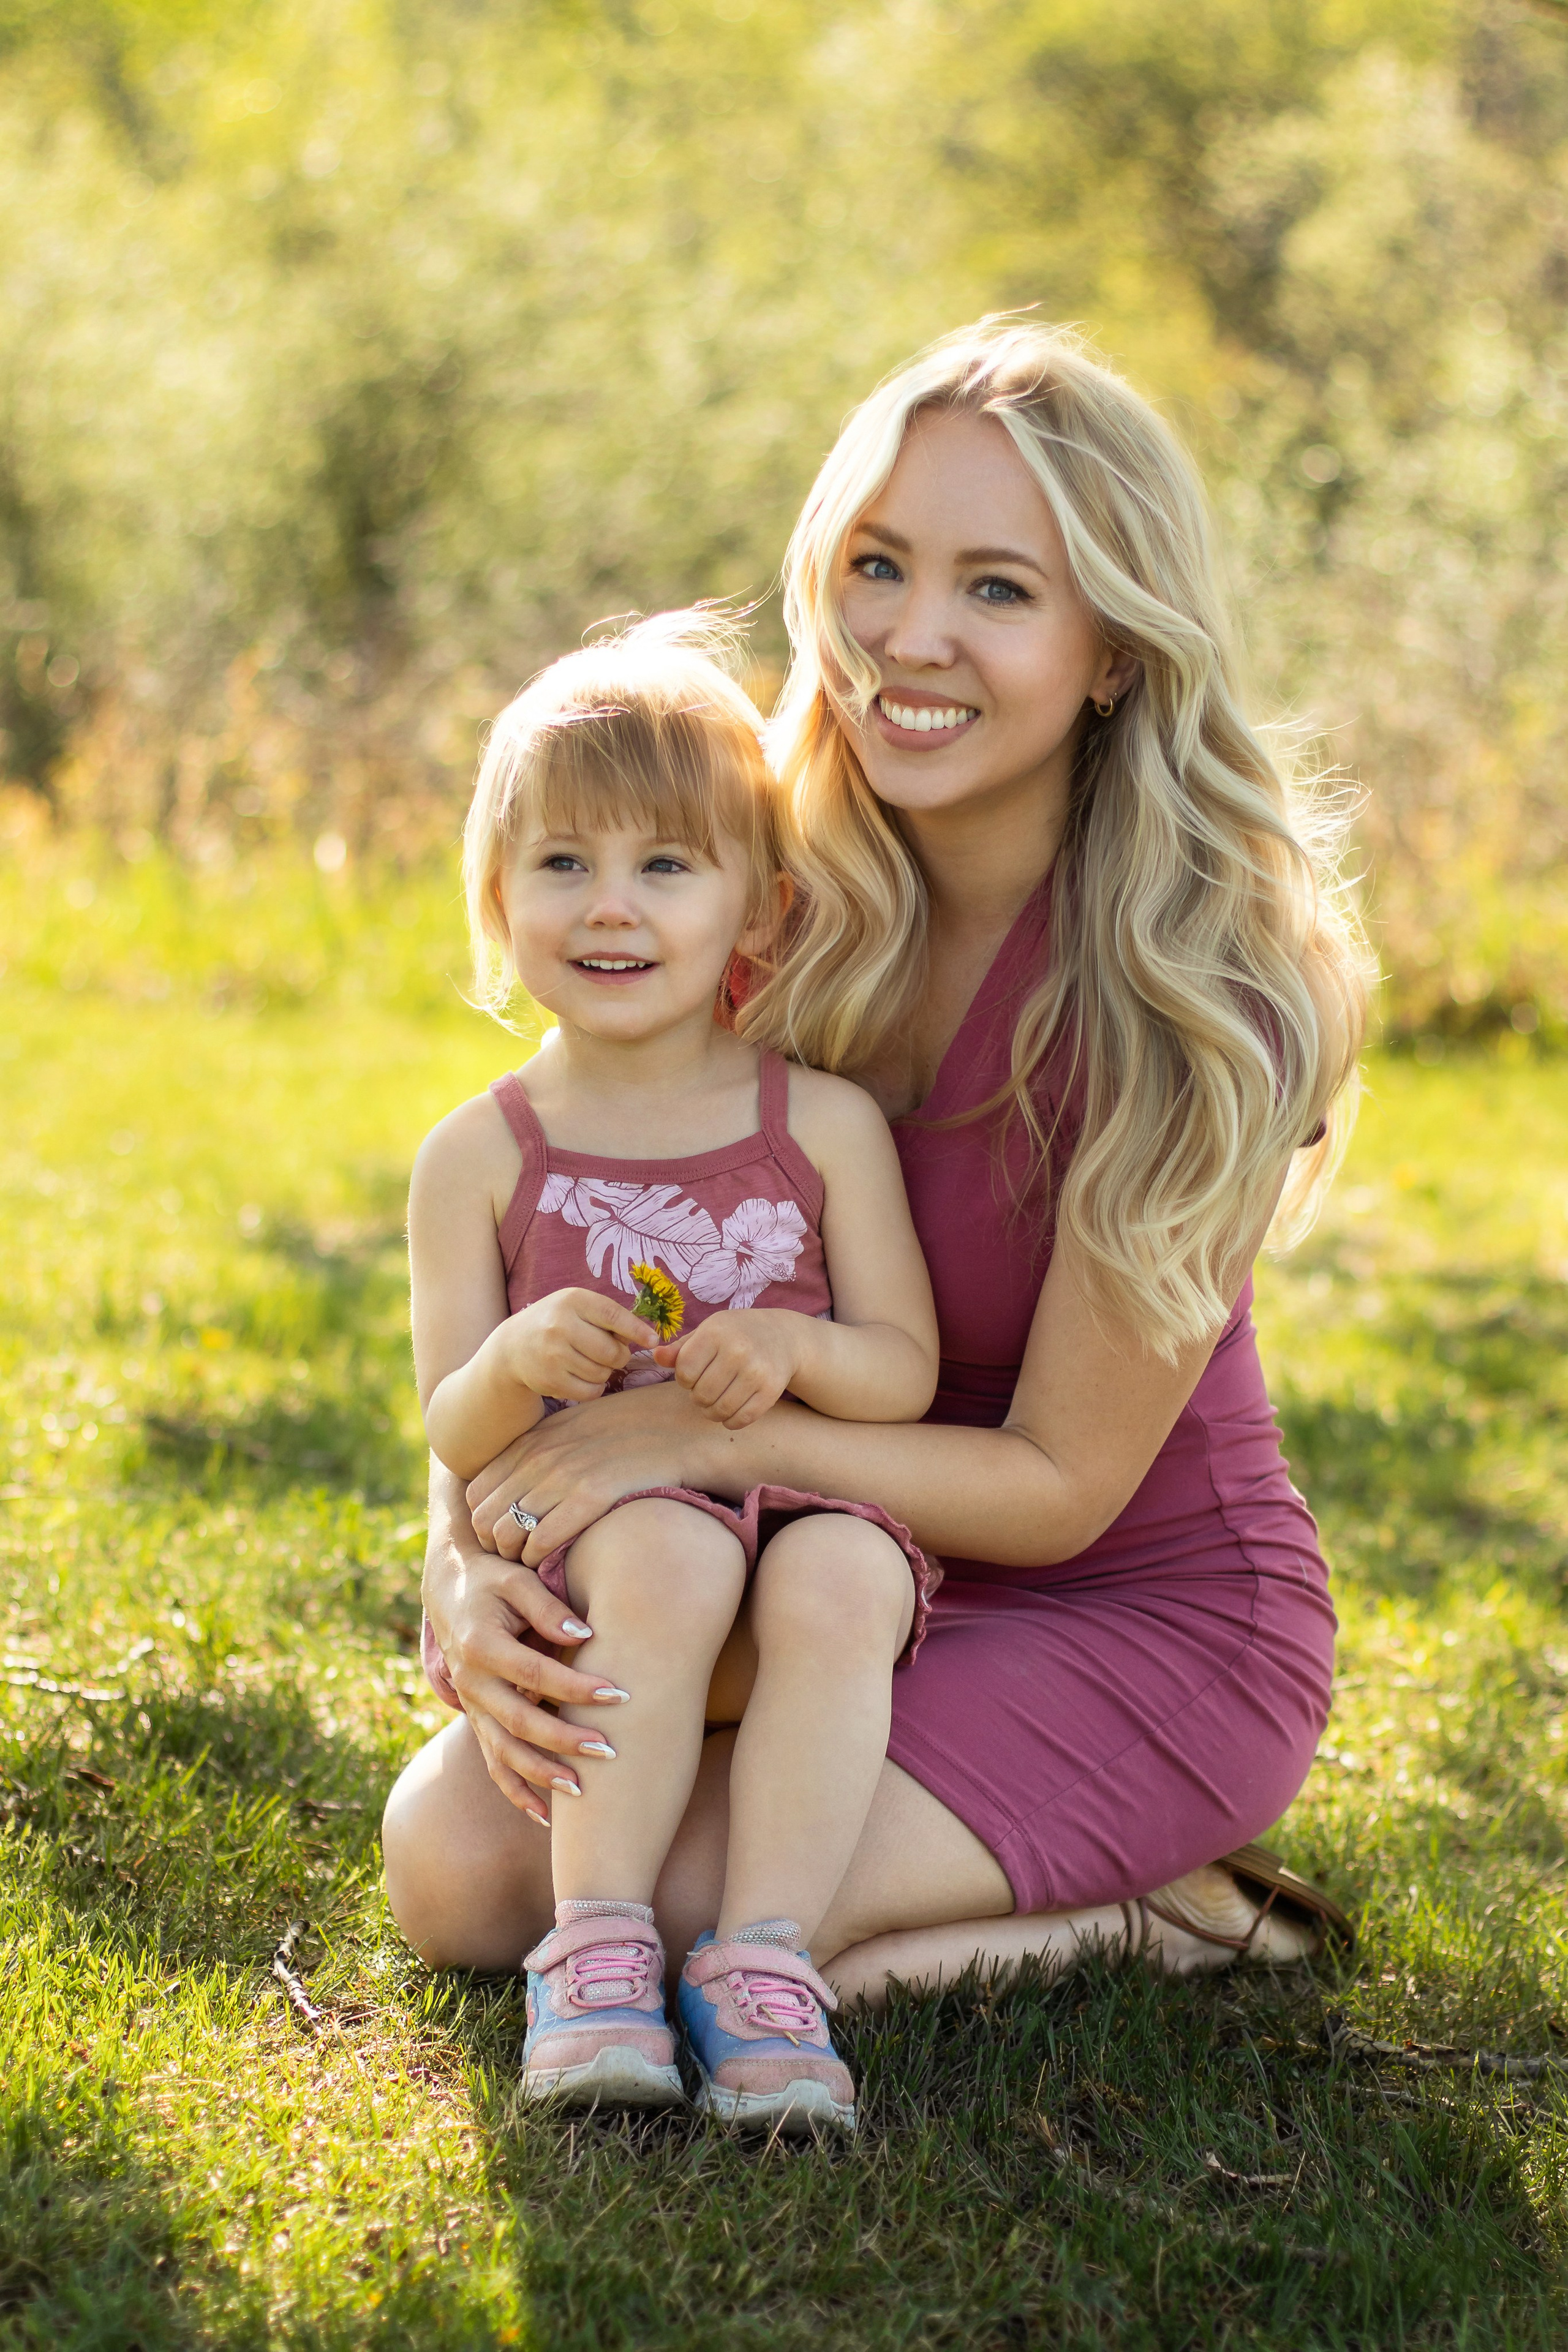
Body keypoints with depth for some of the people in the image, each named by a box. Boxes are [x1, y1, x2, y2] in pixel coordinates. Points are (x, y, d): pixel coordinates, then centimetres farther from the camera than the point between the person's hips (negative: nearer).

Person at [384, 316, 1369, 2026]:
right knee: (454, 1863, -14)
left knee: (669, 1927, -23)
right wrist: (469, 1567, -24)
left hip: (1140, 1619, -5)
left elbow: (1059, 1486, -18)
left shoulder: (1205, 998, -22)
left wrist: (705, 1434, -29)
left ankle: (1139, 1918, -1)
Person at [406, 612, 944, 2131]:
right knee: (670, 1554, -34)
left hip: (806, 1511, 1)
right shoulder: (481, 1155, 3)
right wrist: (516, 1363, -21)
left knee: (838, 1576, -33)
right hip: (582, 1539, -1)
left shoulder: (825, 1123, 5)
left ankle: (762, 1961, -29)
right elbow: (453, 1436, 2)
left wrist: (796, 1347, -18)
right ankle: (596, 1947, -25)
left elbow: (909, 1374, 4)